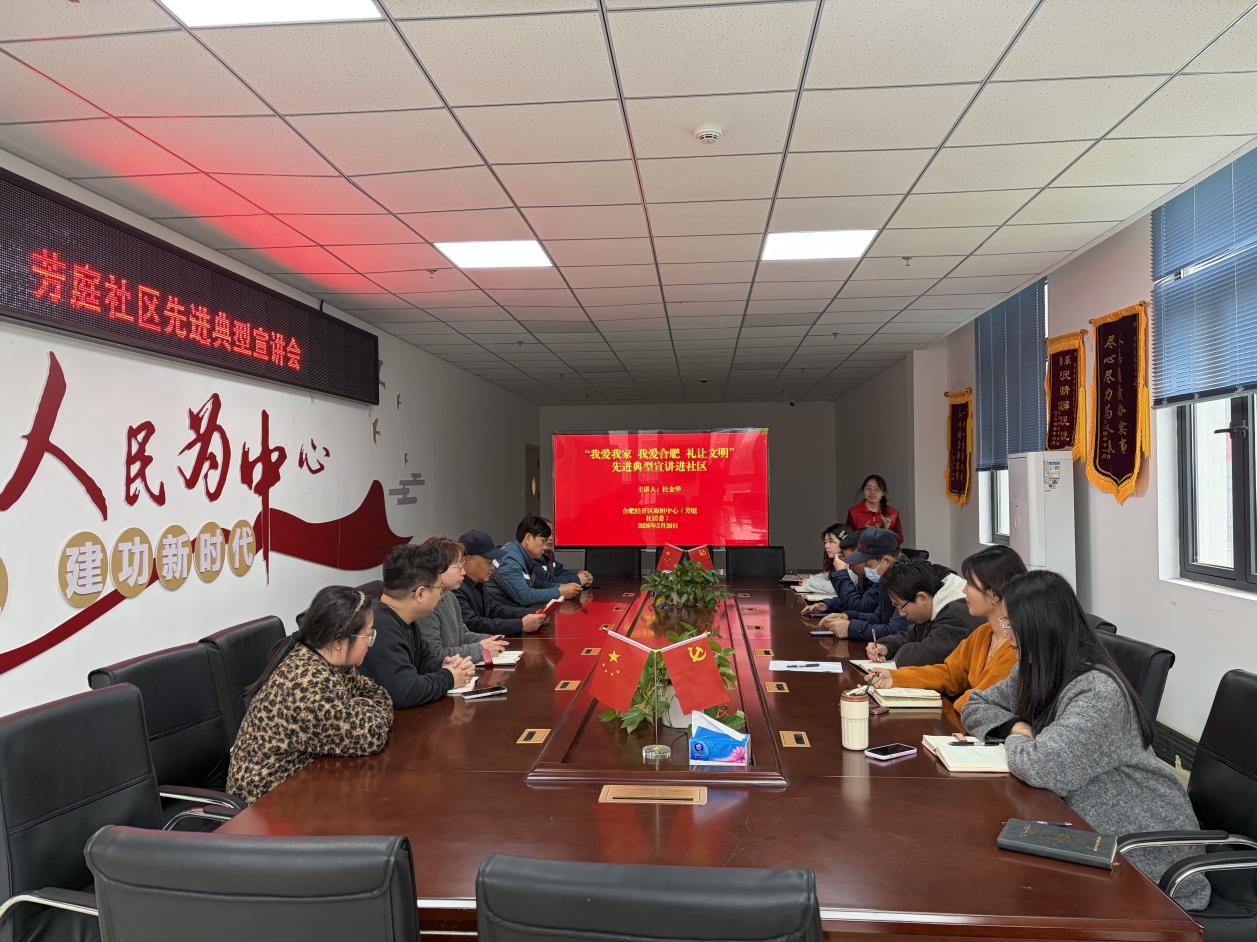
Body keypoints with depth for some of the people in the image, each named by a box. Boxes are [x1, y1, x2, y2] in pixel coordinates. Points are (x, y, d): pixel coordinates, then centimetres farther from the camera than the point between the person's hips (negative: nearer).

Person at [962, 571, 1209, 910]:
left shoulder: (1098, 692, -26)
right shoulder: (1033, 673, 1)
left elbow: (1045, 768, -36)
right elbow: (975, 706, 11)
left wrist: (1015, 740, -14)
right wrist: (1016, 725, -9)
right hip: (1091, 832, 7)